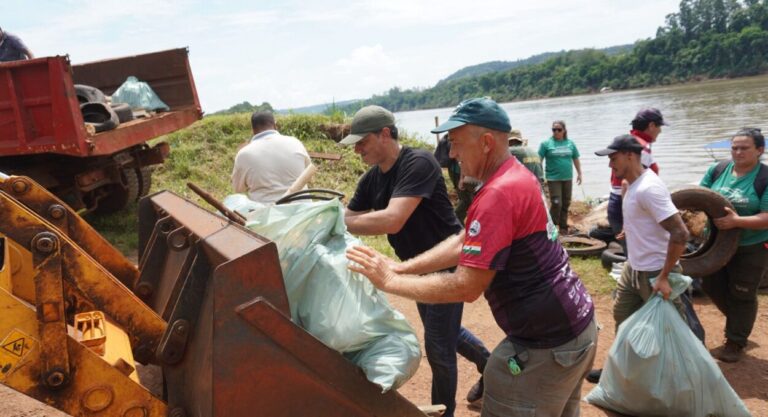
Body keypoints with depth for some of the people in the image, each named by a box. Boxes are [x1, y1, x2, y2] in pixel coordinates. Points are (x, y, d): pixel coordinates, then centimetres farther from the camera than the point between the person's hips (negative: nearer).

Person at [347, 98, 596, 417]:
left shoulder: (499, 193, -25)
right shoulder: (517, 176, 7)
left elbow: (466, 288, -26)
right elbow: (462, 243, 8)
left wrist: (390, 281, -17)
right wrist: (401, 267, 0)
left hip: (548, 343, -10)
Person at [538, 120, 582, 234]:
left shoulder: (570, 143, 7)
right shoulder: (546, 143, -4)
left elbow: (576, 159, 16)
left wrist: (579, 173, 15)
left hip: (567, 178, 4)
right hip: (553, 178, -4)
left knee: (566, 204, 10)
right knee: (556, 203, -11)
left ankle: (563, 227, 21)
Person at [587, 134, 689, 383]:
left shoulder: (648, 188, -24)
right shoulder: (633, 185, 5)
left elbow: (680, 234, -28)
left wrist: (664, 277, -26)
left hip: (655, 273, -10)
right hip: (633, 268, 10)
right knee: (622, 318, 21)